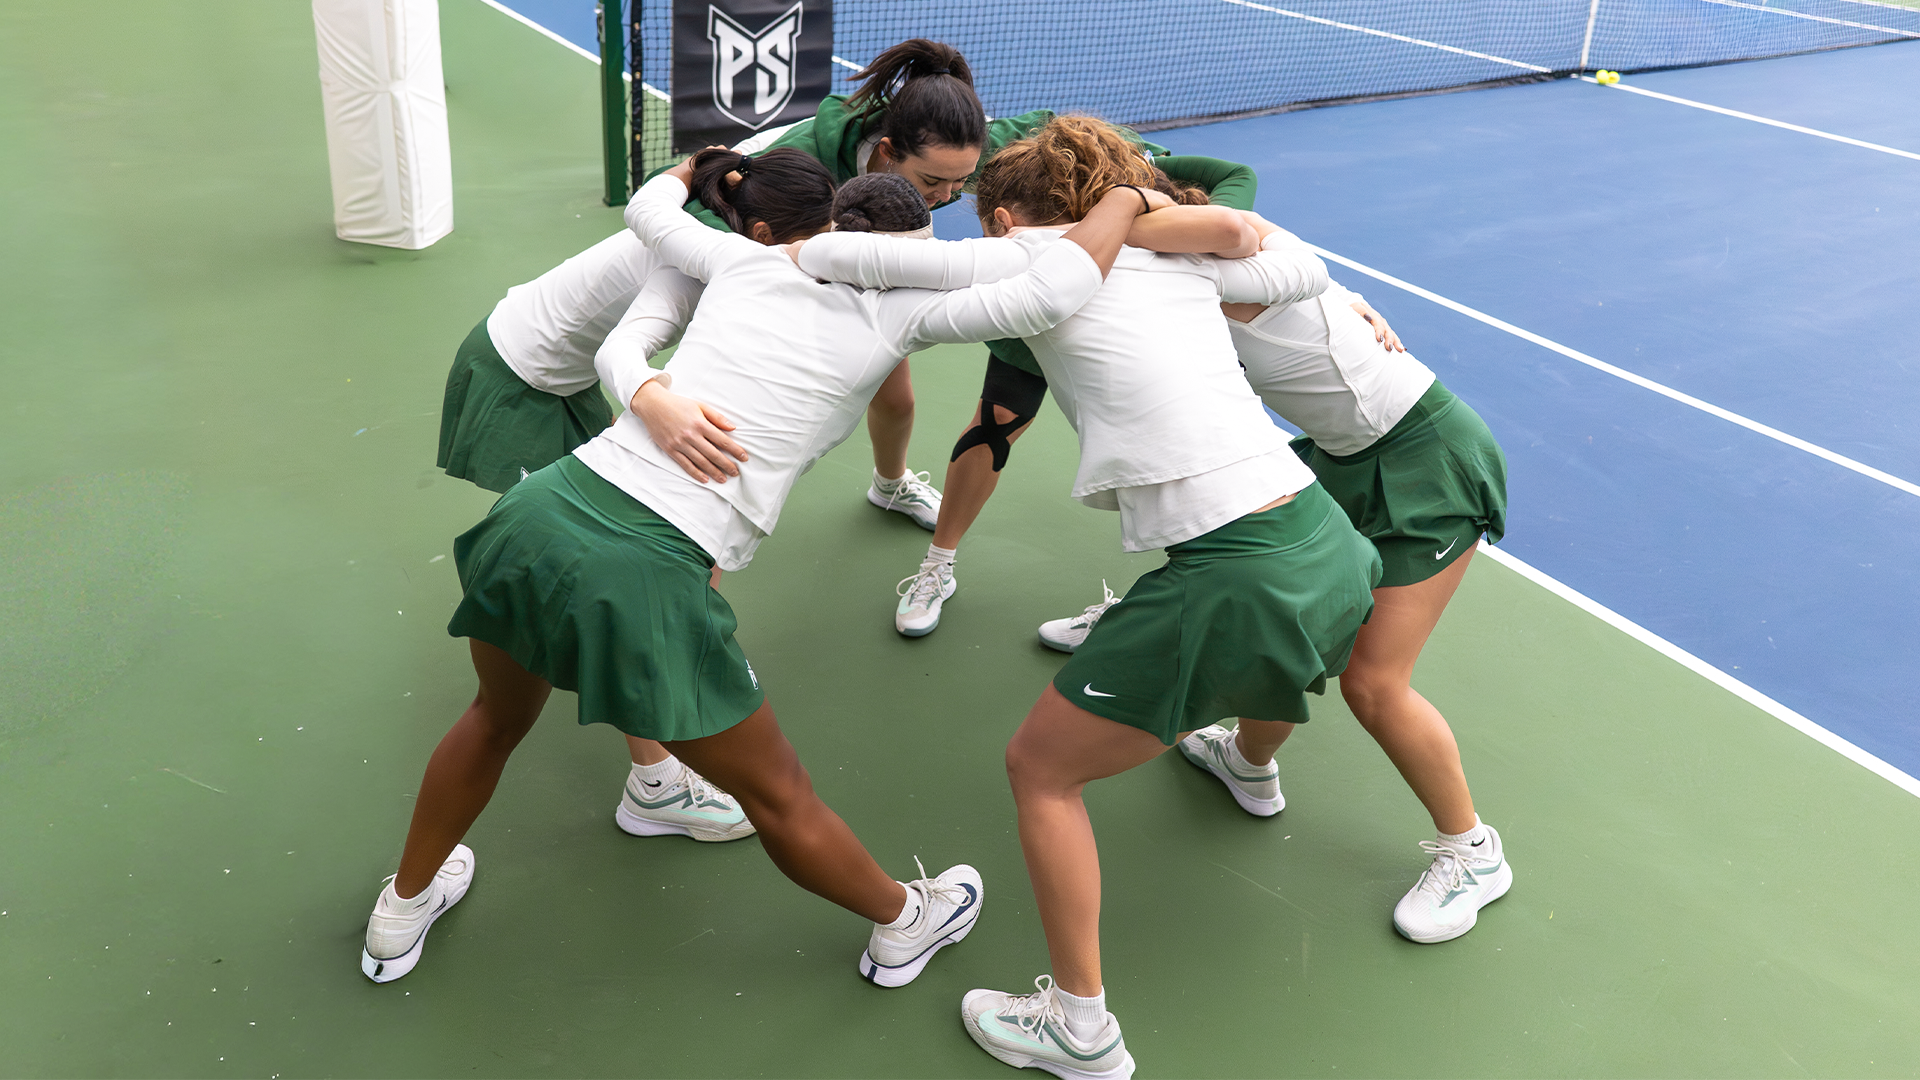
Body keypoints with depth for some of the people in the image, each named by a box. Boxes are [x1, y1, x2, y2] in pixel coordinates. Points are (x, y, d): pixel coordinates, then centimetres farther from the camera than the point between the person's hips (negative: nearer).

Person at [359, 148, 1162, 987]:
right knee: (777, 796, 17)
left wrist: (698, 166, 53)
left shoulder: (743, 260, 15)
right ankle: (904, 924, 43)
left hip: (539, 510, 6)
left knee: (497, 719, 35)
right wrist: (1121, 201, 11)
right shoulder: (891, 315, 3)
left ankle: (401, 912, 56)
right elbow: (1052, 293, -6)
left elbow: (650, 206, 33)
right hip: (646, 572, -5)